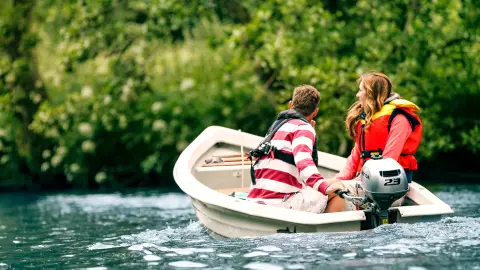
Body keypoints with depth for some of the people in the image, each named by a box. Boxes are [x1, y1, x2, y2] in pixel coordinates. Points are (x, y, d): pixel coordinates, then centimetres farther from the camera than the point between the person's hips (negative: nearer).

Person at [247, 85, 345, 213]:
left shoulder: (276, 126, 25)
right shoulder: (303, 127, -1)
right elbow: (303, 159, -21)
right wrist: (324, 186, -34)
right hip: (278, 202, -9)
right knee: (336, 193, 1)